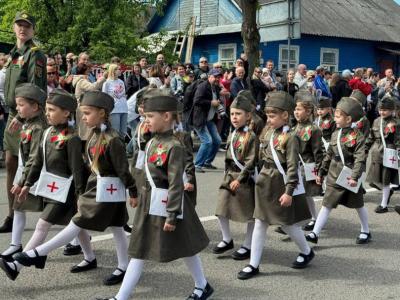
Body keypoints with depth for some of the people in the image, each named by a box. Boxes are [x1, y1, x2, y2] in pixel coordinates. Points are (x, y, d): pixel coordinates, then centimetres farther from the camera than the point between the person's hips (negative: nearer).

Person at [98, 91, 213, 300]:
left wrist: (172, 216, -20)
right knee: (139, 251, 11)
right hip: (149, 202, 8)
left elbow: (176, 184, -20)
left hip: (166, 203, -8)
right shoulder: (152, 142, 5)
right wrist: (142, 197, 18)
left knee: (185, 247, 9)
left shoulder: (174, 146, -19)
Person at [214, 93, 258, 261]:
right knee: (221, 210, 5)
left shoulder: (251, 137, -13)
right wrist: (228, 176, 13)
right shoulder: (232, 136, 10)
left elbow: (251, 162, -18)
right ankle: (227, 239, 25)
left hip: (245, 179, -7)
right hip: (229, 177, 7)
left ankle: (247, 246, 18)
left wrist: (239, 179, -20)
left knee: (250, 214, 5)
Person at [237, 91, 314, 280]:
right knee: (259, 223, 6)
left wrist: (289, 192, -21)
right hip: (265, 184, 7)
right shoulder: (269, 133, 5)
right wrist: (263, 179, 16)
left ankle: (307, 252, 33)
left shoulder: (290, 138, -16)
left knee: (287, 224, 7)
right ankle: (253, 264, 12)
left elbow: (292, 167, -19)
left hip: (281, 186, -7)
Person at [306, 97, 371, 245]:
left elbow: (360, 159, -20)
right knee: (326, 204, 1)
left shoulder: (357, 136, -14)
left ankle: (365, 232, 32)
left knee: (359, 205, 13)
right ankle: (315, 234, 1)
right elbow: (329, 155, 12)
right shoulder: (335, 134, 5)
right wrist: (321, 172, 12)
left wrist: (355, 177, -29)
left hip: (350, 177, -5)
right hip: (334, 177, 5)